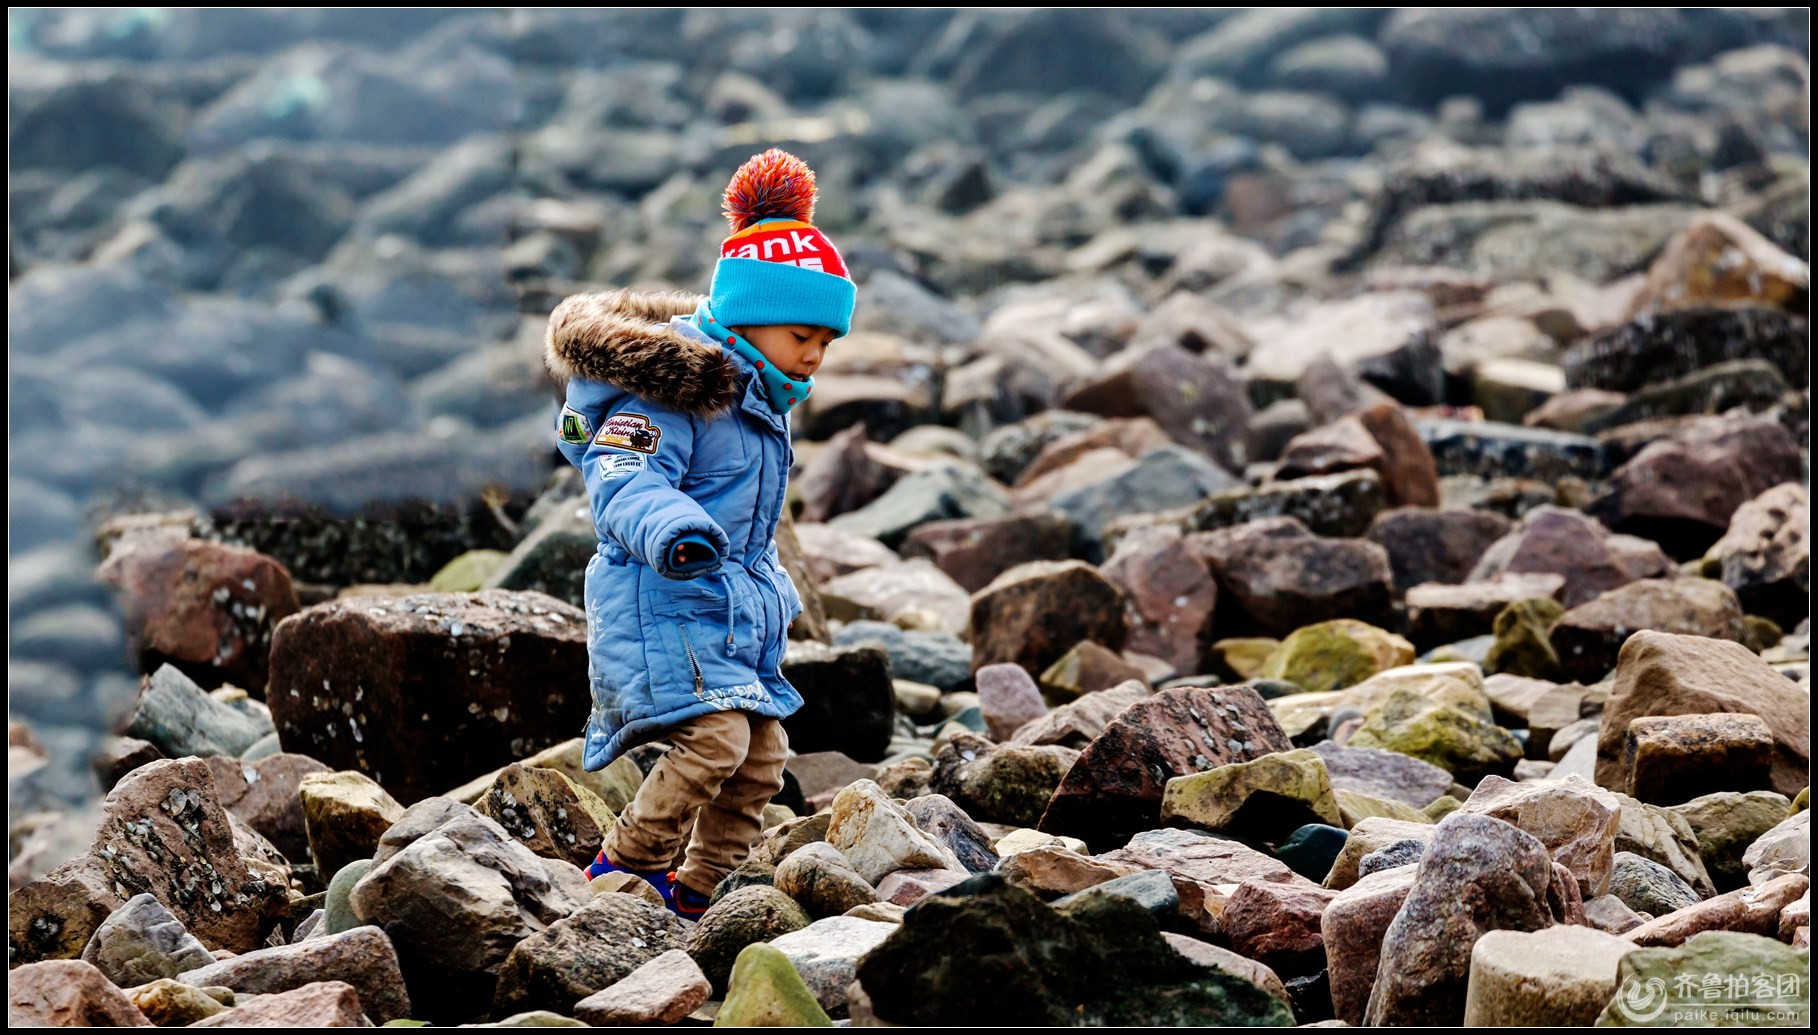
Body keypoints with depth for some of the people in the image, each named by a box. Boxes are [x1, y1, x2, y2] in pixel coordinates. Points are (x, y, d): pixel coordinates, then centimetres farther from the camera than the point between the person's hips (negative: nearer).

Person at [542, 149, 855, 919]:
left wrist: (772, 591, 42)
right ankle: (623, 870, -8)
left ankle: (691, 896, 18)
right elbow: (622, 479, -28)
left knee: (761, 760, 5)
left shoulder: (760, 399, 16)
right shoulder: (678, 389, -15)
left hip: (735, 606, 10)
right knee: (715, 738, -23)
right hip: (662, 598, -10)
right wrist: (673, 534, -47)